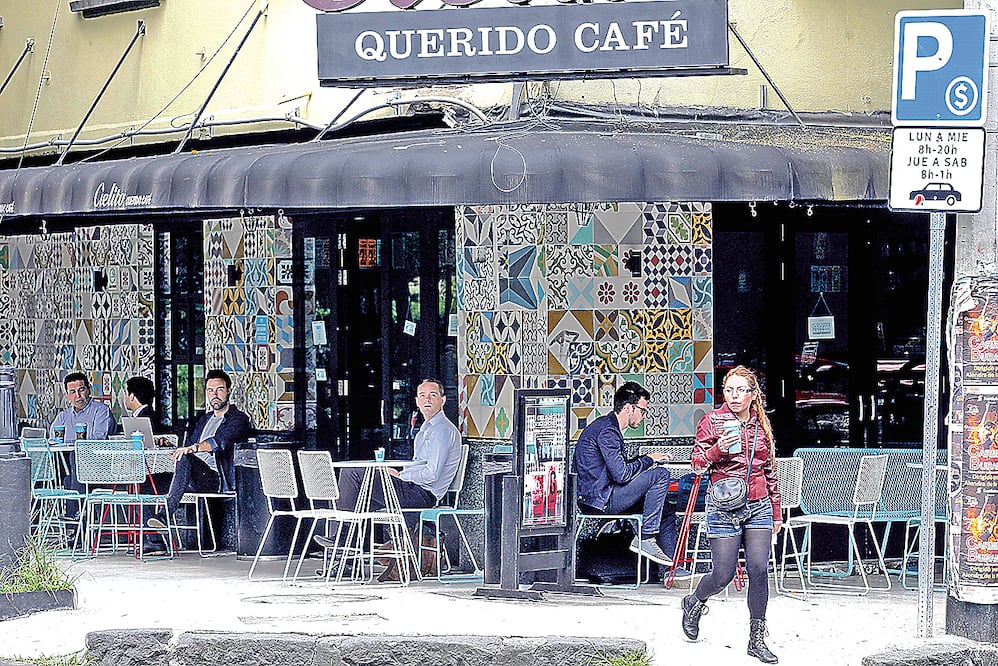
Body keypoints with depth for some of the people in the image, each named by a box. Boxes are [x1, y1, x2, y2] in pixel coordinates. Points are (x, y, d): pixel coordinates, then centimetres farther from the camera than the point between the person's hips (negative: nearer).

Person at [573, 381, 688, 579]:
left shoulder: (607, 426, 17)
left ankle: (672, 566, 10)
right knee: (661, 475, -15)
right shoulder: (607, 430, -16)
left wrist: (648, 459, 9)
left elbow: (620, 467, 22)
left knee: (667, 509, 12)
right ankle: (645, 538, -11)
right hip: (600, 499, -11)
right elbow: (621, 474, -23)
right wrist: (648, 460, -8)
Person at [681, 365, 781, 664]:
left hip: (758, 507, 3)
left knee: (759, 571, -6)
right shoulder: (712, 421, -3)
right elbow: (698, 464, -4)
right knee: (723, 574, -2)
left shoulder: (762, 423, 9)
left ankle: (757, 639, 2)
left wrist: (776, 510, 18)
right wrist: (718, 449, -24)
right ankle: (694, 603, 31)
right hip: (725, 507, -3)